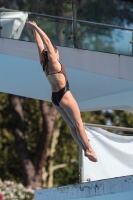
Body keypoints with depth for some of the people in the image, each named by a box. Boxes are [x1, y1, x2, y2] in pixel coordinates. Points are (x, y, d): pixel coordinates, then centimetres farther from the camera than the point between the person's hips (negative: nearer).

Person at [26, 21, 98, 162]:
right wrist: (36, 28, -18)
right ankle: (89, 150, -7)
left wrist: (34, 29, 7)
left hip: (55, 98, 8)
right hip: (64, 96, -7)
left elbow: (40, 44, 6)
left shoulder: (44, 64, 2)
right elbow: (47, 42, -19)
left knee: (72, 126, 9)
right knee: (78, 124, -4)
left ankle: (85, 149, 7)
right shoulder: (54, 63, -14)